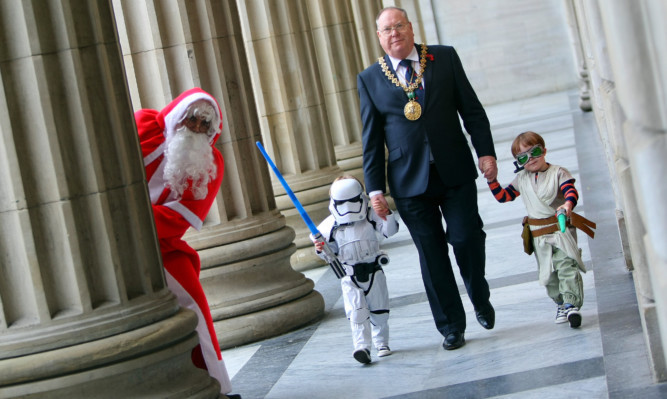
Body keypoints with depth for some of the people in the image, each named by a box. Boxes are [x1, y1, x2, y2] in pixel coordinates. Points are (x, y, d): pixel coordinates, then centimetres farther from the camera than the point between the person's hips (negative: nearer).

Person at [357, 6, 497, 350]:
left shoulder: (445, 58, 5)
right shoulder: (370, 79, 4)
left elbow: (471, 108, 5)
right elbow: (371, 139, 4)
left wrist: (485, 151, -5)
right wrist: (375, 188, 0)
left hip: (455, 173, 0)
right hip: (410, 181, 0)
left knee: (466, 239, -5)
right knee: (431, 255, 3)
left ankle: (480, 300, 25)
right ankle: (451, 327, 16)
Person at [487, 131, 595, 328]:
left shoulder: (558, 173, -4)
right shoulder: (521, 179, 9)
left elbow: (571, 191, -19)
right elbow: (503, 196, 15)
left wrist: (568, 205, -40)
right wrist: (492, 180, 0)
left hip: (561, 228, -4)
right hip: (538, 235, 4)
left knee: (567, 265, -15)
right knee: (548, 272, 8)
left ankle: (572, 304, -18)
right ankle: (560, 304, 22)